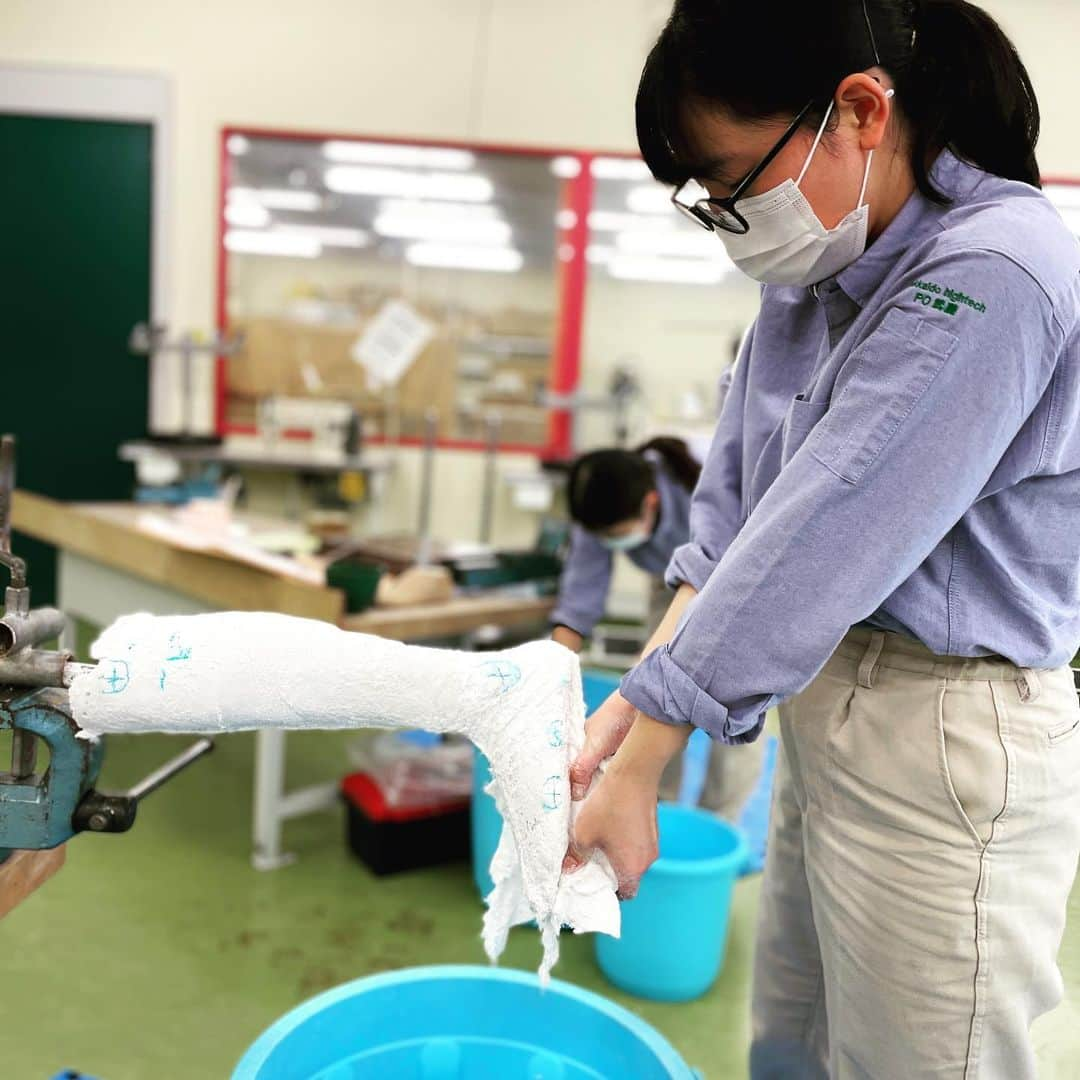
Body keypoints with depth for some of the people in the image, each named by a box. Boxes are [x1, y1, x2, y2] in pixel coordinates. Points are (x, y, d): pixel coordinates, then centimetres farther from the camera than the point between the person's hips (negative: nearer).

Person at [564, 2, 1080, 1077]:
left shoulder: (992, 279, -21)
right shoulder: (813, 276, 5)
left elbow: (819, 542, -24)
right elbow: (735, 508, 4)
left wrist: (636, 770, -19)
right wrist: (633, 698, -5)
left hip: (946, 748, -8)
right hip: (821, 720, 8)